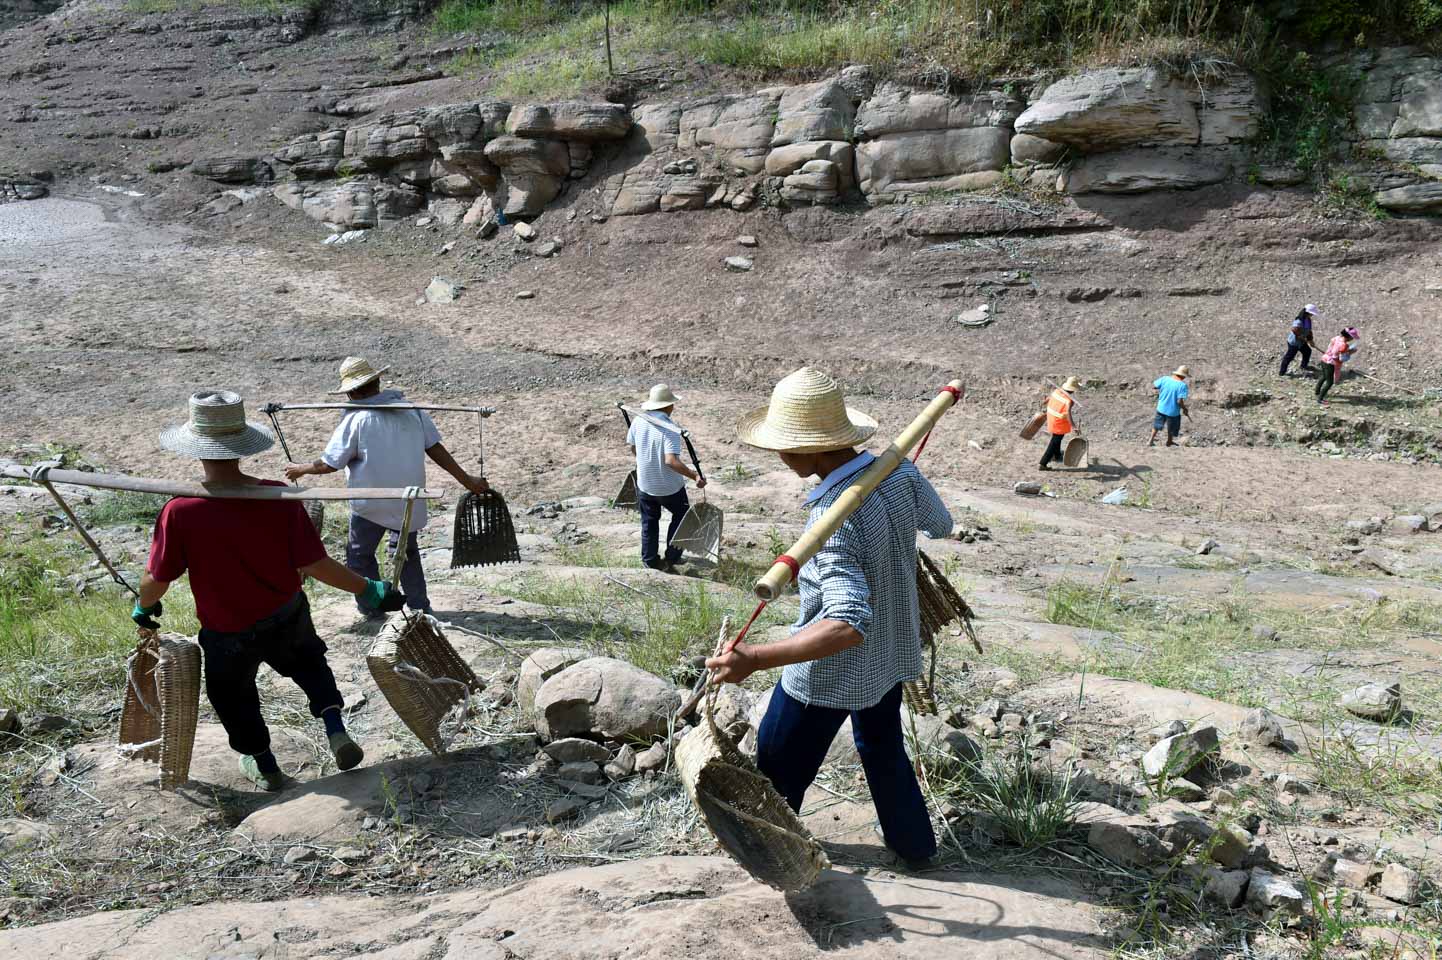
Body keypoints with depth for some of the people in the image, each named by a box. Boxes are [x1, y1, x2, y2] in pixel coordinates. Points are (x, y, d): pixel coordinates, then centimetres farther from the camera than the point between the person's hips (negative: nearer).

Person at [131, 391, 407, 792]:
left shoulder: (180, 511, -25)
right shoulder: (279, 498, -22)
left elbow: (157, 579, -14)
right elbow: (314, 565, -19)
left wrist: (144, 606, 9)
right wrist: (368, 590, -6)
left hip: (227, 635, -1)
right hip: (288, 619, 2)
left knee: (234, 697, 27)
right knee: (308, 661, 33)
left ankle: (264, 768, 44)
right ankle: (336, 731, 16)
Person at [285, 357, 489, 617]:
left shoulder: (355, 420, -16)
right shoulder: (412, 409, -4)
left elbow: (329, 464, -11)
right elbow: (436, 449, -2)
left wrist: (301, 469, 8)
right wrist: (467, 480, 4)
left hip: (371, 504, -4)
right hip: (409, 502, 4)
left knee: (359, 554, 19)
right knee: (408, 552, 24)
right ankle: (419, 607, 26)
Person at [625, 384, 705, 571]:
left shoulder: (638, 421, -8)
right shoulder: (671, 429, -26)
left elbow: (632, 446, 8)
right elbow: (671, 461, -35)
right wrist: (695, 476, -31)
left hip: (644, 484, 5)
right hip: (670, 487, -4)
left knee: (649, 522, 21)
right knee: (680, 516, 21)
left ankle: (650, 561, 29)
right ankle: (671, 558, 22)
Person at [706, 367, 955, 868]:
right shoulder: (900, 471, -14)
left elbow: (848, 625, -42)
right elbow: (941, 525, 7)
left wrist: (755, 658, -47)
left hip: (830, 671, -7)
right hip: (891, 655, 7)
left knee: (779, 763, 19)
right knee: (882, 746, 31)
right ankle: (913, 843, 46)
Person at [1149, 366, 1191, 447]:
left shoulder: (1165, 379, -12)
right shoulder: (1182, 385, -23)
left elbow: (1153, 386, -1)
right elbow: (1179, 401, -26)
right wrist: (1185, 409, -9)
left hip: (1161, 408, 4)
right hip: (1173, 411, -3)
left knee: (1157, 424, 27)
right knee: (1172, 428, 24)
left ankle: (1151, 441, 34)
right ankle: (1169, 442, 44)